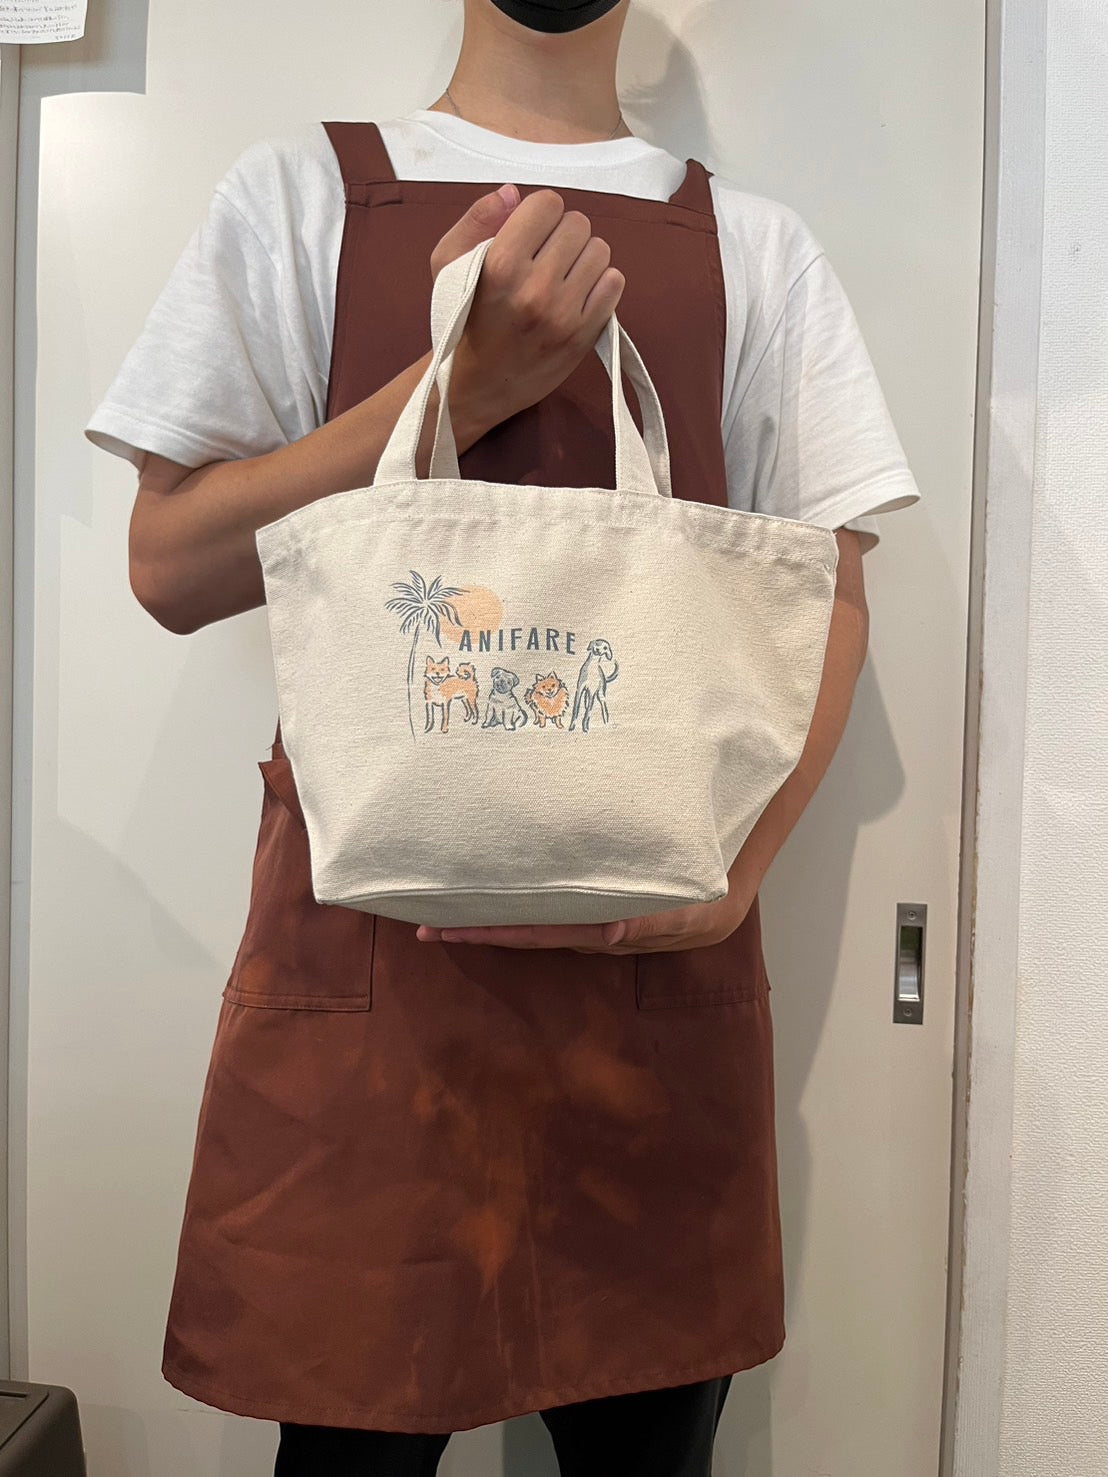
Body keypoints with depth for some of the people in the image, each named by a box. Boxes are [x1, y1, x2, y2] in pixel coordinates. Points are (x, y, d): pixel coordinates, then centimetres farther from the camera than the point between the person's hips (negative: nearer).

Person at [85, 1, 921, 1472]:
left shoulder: (757, 245, 12)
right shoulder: (300, 192, 8)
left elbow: (828, 591, 7)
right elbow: (172, 562, 1)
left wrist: (741, 862, -10)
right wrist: (465, 384, -11)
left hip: (660, 948, 2)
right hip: (371, 934, -1)